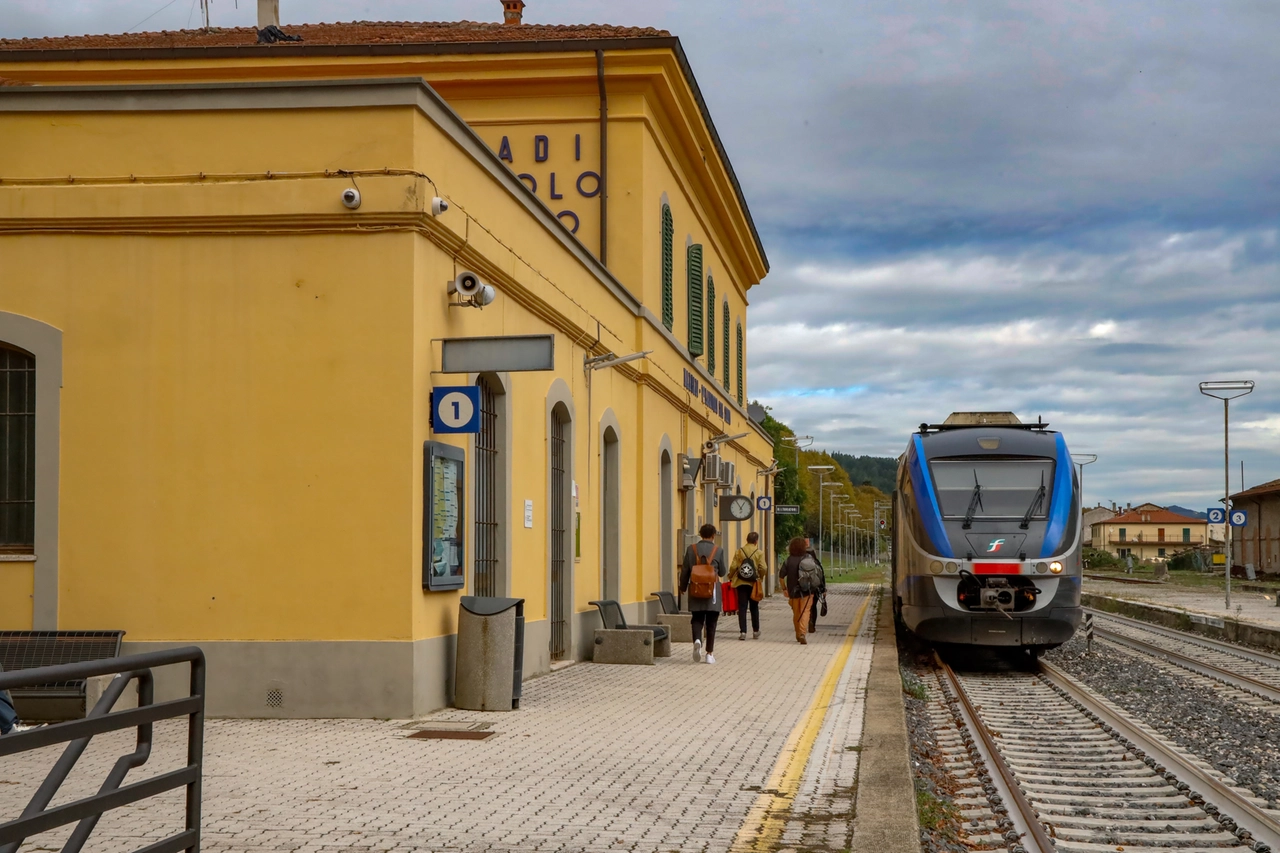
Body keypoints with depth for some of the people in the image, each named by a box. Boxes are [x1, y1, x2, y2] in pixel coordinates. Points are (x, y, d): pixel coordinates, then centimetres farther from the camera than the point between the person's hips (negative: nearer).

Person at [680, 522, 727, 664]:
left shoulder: (691, 549, -1)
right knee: (711, 623, 7)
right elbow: (722, 572, 4)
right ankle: (710, 654, 8)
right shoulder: (717, 550, -4)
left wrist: (683, 587, 17)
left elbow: (685, 571, 3)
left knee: (697, 620, 8)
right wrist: (726, 572, 28)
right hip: (712, 590, -1)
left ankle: (697, 640, -22)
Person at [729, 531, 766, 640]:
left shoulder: (739, 551, -2)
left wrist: (731, 578, 8)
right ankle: (755, 631, 20)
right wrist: (760, 577, 8)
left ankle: (743, 632, -5)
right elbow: (763, 568, -12)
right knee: (754, 608, 13)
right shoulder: (759, 553, -4)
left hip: (741, 582, 0)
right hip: (753, 583, 0)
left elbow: (733, 567, -7)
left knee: (742, 608, 2)